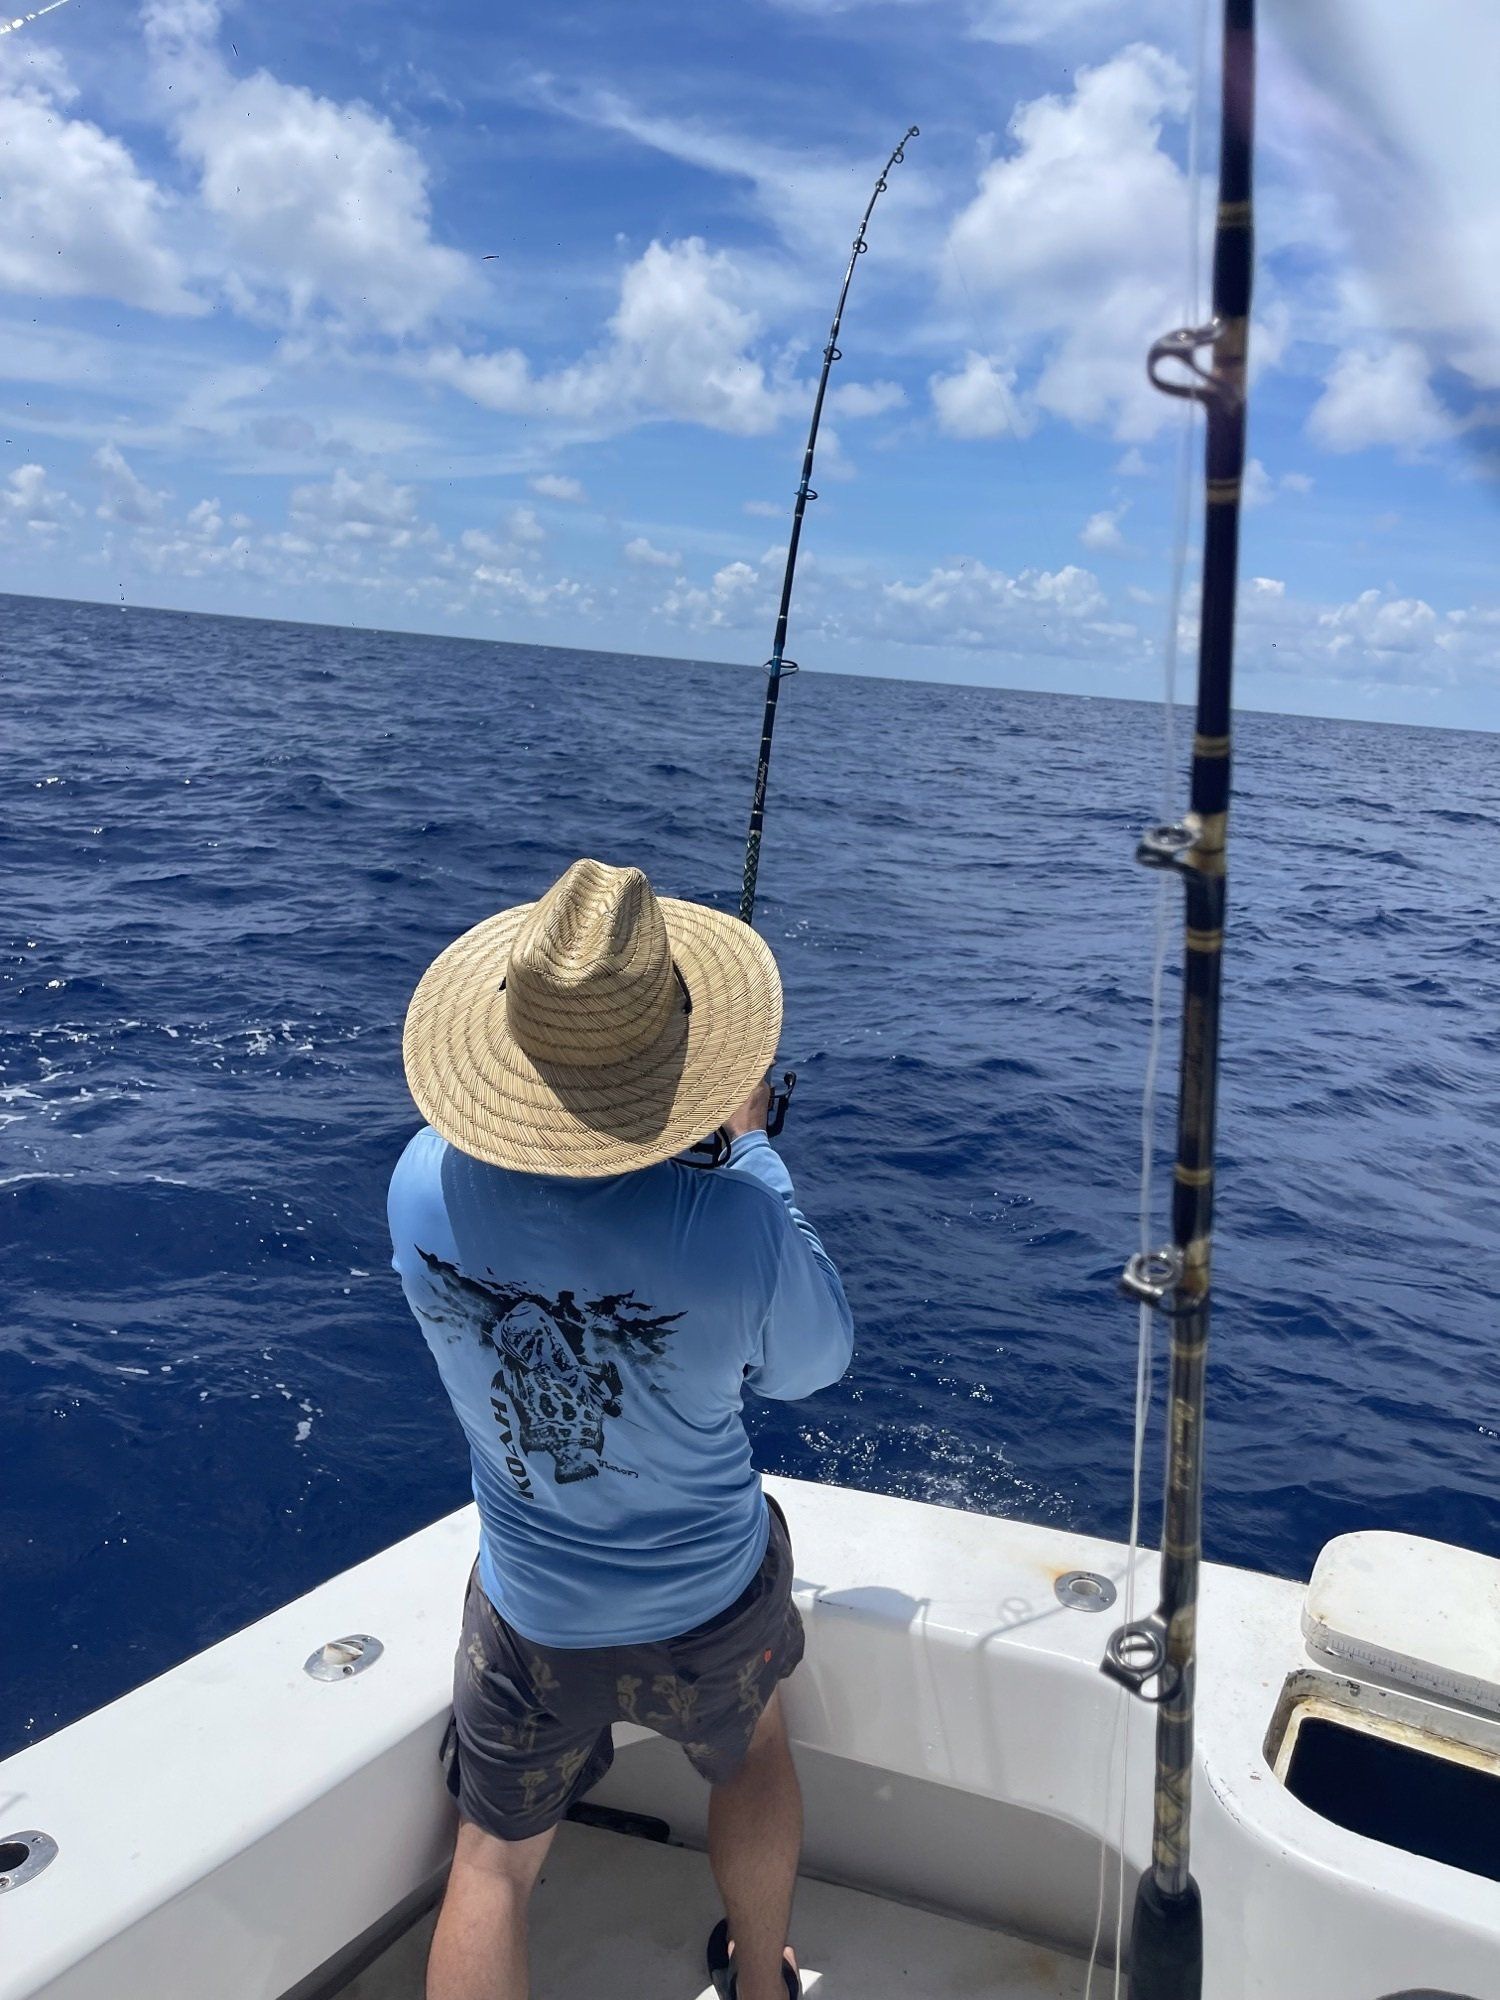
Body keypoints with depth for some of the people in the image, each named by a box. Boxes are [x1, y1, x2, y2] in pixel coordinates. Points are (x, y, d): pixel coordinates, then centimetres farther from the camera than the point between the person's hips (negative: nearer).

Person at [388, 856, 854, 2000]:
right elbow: (814, 1364, -11)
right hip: (712, 1608, -1)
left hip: (529, 1623, 1)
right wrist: (752, 1144, -6)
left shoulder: (426, 1185, -23)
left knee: (493, 1863, 24)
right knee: (753, 1751, 33)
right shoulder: (733, 1228, -34)